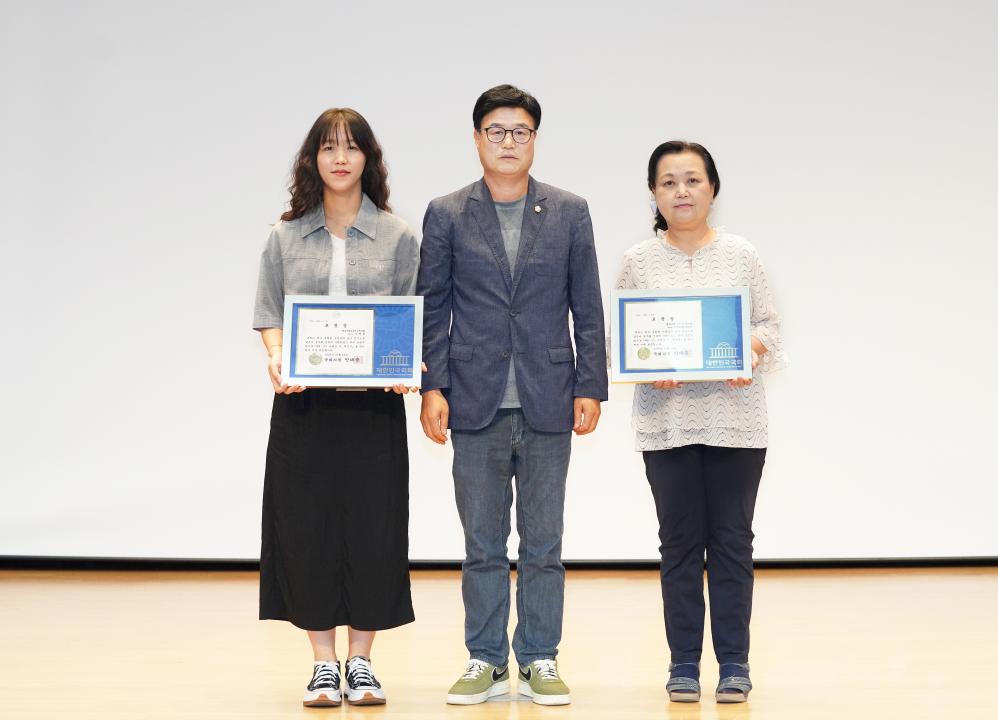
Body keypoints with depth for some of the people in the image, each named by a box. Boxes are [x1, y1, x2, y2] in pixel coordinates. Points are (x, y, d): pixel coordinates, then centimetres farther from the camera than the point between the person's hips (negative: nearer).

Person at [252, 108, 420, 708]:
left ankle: (361, 662, 14)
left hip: (374, 400, -1)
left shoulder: (398, 237, 6)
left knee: (372, 524, 0)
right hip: (303, 401, 1)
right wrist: (277, 358, -12)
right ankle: (324, 663, 15)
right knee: (307, 527, 2)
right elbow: (269, 314, 7)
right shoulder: (286, 237, 9)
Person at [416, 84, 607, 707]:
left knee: (544, 543, 6)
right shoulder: (446, 215, 5)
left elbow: (588, 308, 6)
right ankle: (486, 661, 16)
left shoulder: (569, 212, 6)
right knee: (482, 543, 6)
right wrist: (432, 387, -4)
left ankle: (540, 661, 16)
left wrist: (591, 388, 0)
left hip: (548, 402, 0)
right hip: (476, 402, 0)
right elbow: (432, 307, 4)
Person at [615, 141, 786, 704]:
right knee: (680, 541, 5)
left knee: (731, 540, 4)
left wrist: (750, 352, -14)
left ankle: (734, 662, 13)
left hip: (735, 419, 0)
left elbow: (770, 324, 6)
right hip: (667, 421, 0)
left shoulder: (742, 255, 4)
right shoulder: (638, 262, 4)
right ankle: (684, 662, 14)